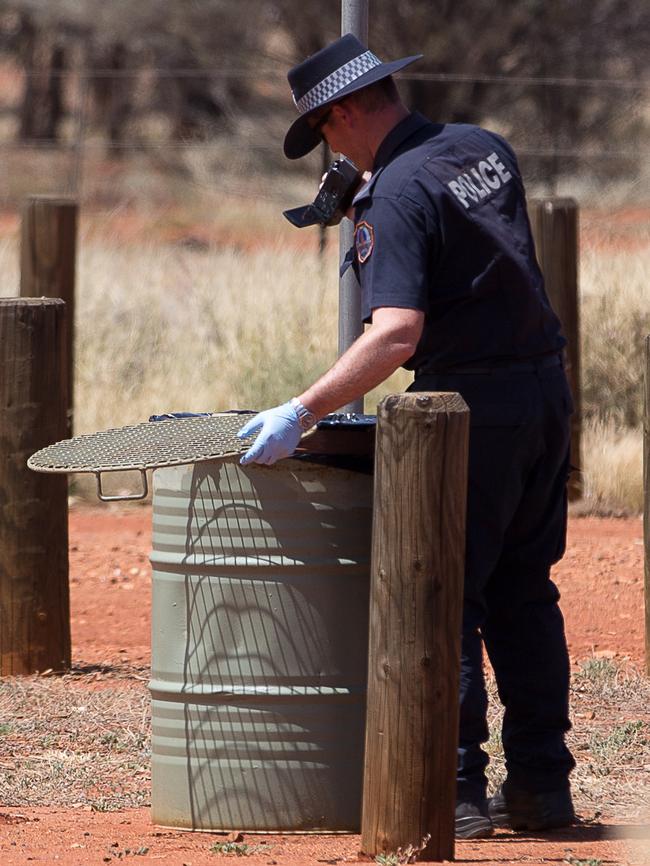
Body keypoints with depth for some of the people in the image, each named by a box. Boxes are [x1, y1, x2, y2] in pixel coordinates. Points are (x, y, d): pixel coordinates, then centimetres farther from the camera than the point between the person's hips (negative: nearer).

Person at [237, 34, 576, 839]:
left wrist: (301, 412, -28)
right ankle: (542, 786, 16)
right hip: (546, 388, 8)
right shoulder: (485, 147, 9)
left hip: (472, 407, -8)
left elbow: (398, 333, -28)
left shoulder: (398, 193, -17)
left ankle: (456, 791, -6)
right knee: (524, 598, 15)